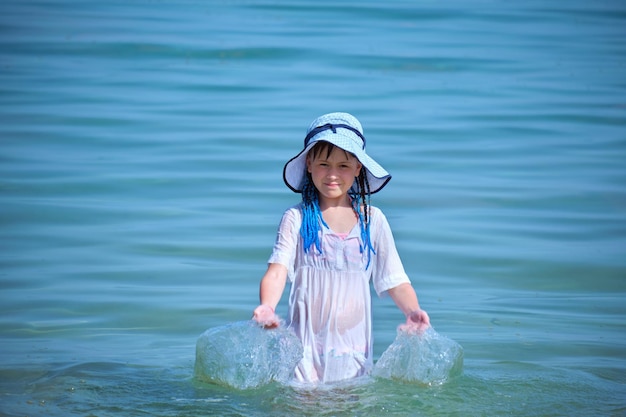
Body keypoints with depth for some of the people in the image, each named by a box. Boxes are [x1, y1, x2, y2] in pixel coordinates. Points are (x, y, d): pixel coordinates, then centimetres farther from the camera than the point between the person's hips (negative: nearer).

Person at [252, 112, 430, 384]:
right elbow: (277, 271, -12)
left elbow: (394, 280, 5)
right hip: (305, 348, -2)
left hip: (353, 348, 2)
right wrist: (267, 306, -32)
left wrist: (412, 310, -16)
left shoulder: (373, 220, 6)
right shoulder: (297, 219, 0)